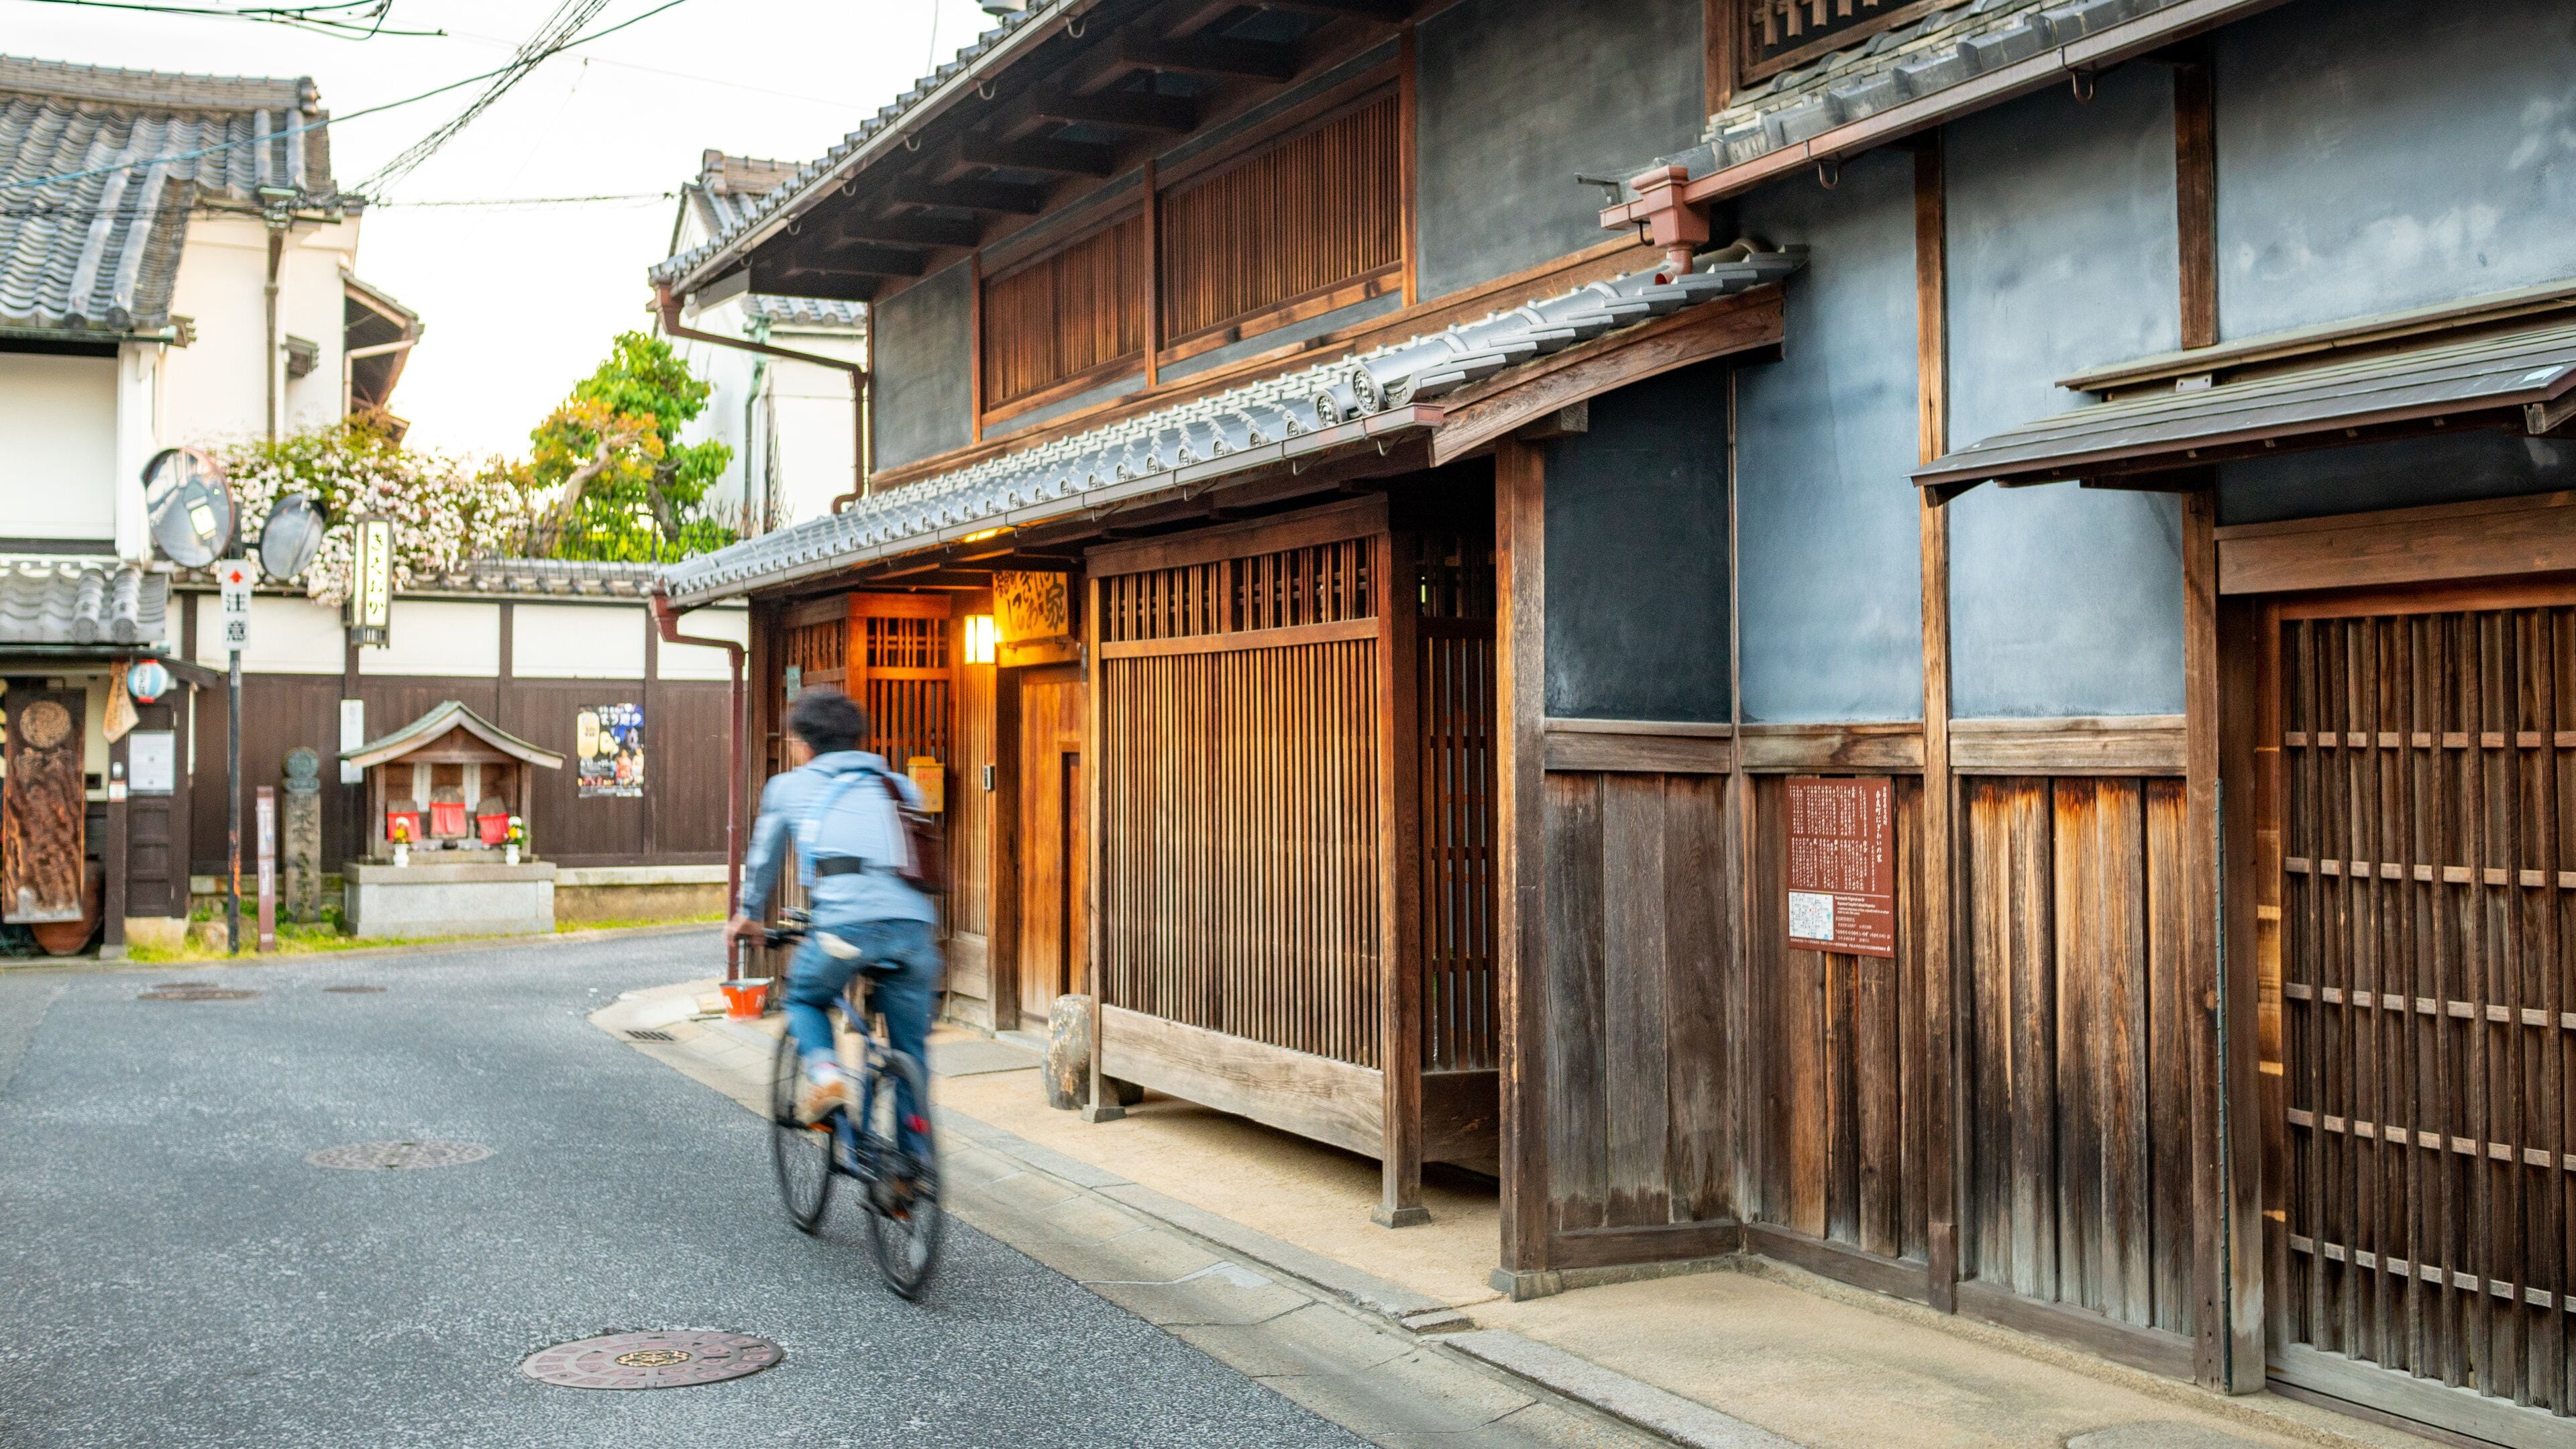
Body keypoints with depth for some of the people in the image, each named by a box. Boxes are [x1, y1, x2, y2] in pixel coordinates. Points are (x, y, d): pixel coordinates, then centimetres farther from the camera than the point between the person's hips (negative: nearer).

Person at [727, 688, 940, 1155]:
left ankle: (824, 1070, 1)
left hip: (847, 921, -3)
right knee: (911, 1052, 17)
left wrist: (748, 916, 52)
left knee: (804, 999, 27)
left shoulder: (789, 787, 22)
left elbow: (764, 860, 35)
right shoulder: (900, 788, 29)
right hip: (915, 923, 3)